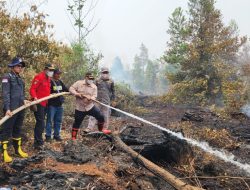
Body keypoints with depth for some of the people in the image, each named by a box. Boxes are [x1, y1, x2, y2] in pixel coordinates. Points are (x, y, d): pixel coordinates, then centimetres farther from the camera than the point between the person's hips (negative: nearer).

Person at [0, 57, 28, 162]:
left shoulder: (20, 79, 16)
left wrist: (24, 100, 1)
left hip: (20, 109, 8)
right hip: (11, 109, -7)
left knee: (18, 129, 15)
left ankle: (18, 149, 25)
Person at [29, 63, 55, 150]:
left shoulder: (48, 78, 15)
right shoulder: (39, 77, -13)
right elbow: (32, 89, -19)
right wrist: (34, 97, -32)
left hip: (44, 104, 10)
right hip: (38, 104, -10)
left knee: (40, 123, 16)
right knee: (41, 124, -11)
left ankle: (37, 141, 27)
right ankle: (38, 143, -6)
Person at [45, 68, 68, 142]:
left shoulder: (60, 82, 13)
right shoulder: (50, 82, -8)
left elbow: (66, 89, 20)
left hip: (59, 104, 7)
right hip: (52, 105, -7)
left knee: (58, 121, 12)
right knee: (50, 120, -1)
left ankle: (56, 135, 21)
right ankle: (48, 136, 5)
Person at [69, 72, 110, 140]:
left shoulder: (94, 87, 0)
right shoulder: (78, 83, -5)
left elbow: (94, 96, -7)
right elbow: (71, 89, -6)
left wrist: (90, 98, -30)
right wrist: (77, 94, -21)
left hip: (90, 106, 2)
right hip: (80, 108, -2)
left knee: (101, 117, -2)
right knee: (77, 123, 4)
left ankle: (101, 130, 22)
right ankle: (73, 137, 20)